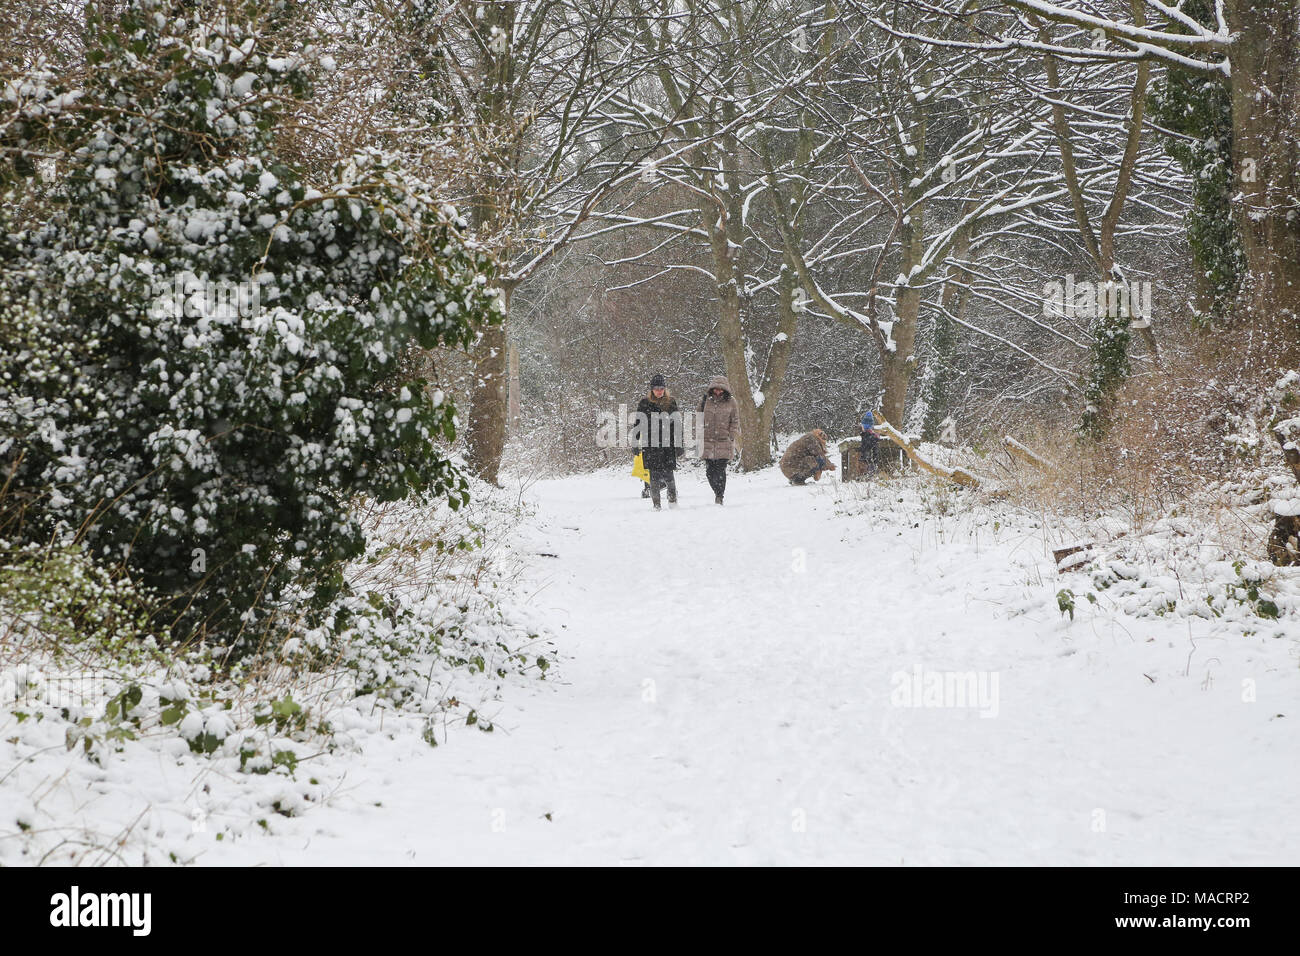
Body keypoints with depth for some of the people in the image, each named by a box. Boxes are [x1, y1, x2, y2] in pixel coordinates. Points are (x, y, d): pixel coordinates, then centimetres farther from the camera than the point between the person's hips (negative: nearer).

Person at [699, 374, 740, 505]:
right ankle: (718, 493, 20)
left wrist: (733, 439, -2)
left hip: (724, 442, -2)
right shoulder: (705, 400, 6)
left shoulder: (730, 402, 3)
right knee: (710, 471, 3)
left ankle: (719, 496, -3)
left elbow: (735, 422, 7)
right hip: (707, 442, 2)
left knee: (720, 470, -9)